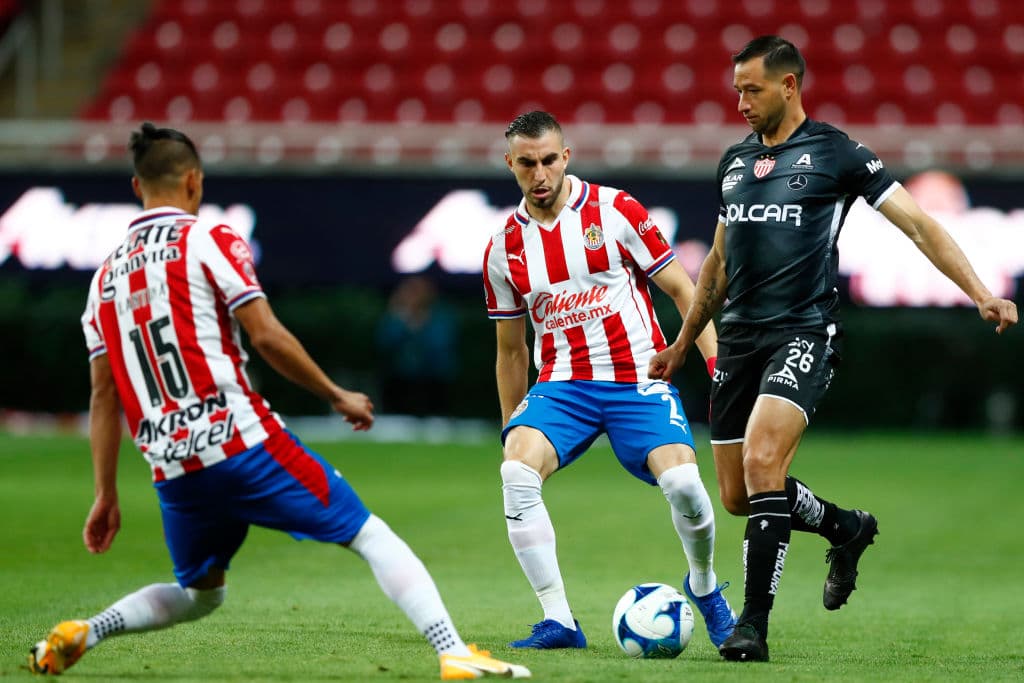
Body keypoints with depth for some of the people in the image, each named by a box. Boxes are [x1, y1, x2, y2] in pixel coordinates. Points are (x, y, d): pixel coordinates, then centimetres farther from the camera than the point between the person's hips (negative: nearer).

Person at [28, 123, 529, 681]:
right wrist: (338, 397, 3)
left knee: (199, 593, 26)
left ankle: (84, 632, 6)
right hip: (242, 443, -5)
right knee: (370, 536, 1)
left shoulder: (106, 274, 15)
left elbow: (104, 396, 15)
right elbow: (266, 337, -9)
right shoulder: (209, 241, -1)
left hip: (172, 472, 5)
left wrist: (105, 497, 18)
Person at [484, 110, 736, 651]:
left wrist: (718, 360, -6)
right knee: (516, 470, -27)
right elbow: (511, 348, 18)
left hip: (639, 378, -2)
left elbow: (681, 290, 3)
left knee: (682, 481, -24)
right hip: (562, 383, 2)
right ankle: (558, 621, -20)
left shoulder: (615, 211, -3)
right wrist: (510, 428, 18)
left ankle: (704, 589, 10)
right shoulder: (504, 248, 6)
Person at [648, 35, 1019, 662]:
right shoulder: (735, 161, 16)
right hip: (740, 336, 7)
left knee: (761, 460, -25)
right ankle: (847, 527, 33)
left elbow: (919, 223, -4)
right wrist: (683, 343, 31)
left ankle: (754, 625, -20)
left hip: (805, 333, -7)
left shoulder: (835, 153, -2)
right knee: (737, 495, 6)